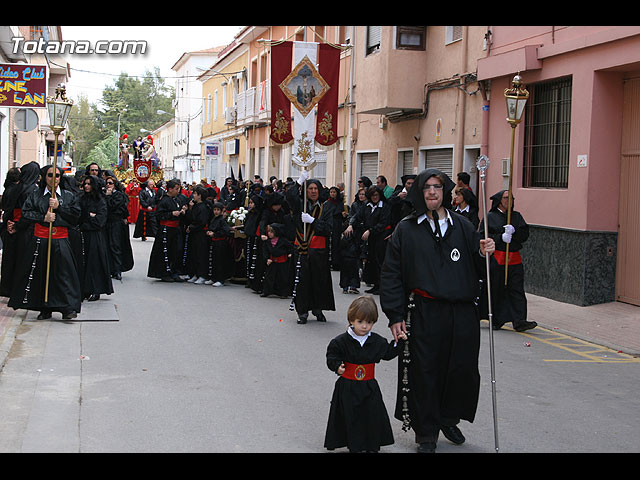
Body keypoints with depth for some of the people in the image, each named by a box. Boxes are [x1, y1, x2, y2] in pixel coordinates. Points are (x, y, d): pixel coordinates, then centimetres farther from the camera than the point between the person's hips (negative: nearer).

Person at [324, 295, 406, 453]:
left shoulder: (377, 341, 1)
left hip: (370, 387, 2)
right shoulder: (341, 341, -9)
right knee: (351, 417, 3)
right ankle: (355, 446, 16)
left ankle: (372, 446, 20)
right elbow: (332, 356, -3)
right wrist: (337, 366, -20)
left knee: (373, 415, 5)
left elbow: (388, 353, 13)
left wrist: (398, 342, 3)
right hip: (347, 387, -2)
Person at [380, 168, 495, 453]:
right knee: (425, 373, 2)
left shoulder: (462, 226, 10)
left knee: (462, 371, 6)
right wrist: (395, 315, -7)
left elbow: (477, 269, 14)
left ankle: (449, 419, 31)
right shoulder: (406, 229, 2)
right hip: (424, 314, -2)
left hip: (462, 313, 3)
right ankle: (426, 432, 18)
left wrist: (483, 254, -9)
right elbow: (391, 274, 0)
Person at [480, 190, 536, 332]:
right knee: (495, 291, 1)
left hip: (515, 259, 3)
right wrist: (500, 237, -15)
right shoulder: (490, 217, 4)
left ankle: (519, 321, -8)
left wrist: (513, 231, -14)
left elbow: (525, 234, 5)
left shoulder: (517, 216, 15)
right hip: (496, 260, -3)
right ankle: (496, 320, 14)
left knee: (517, 290, -4)